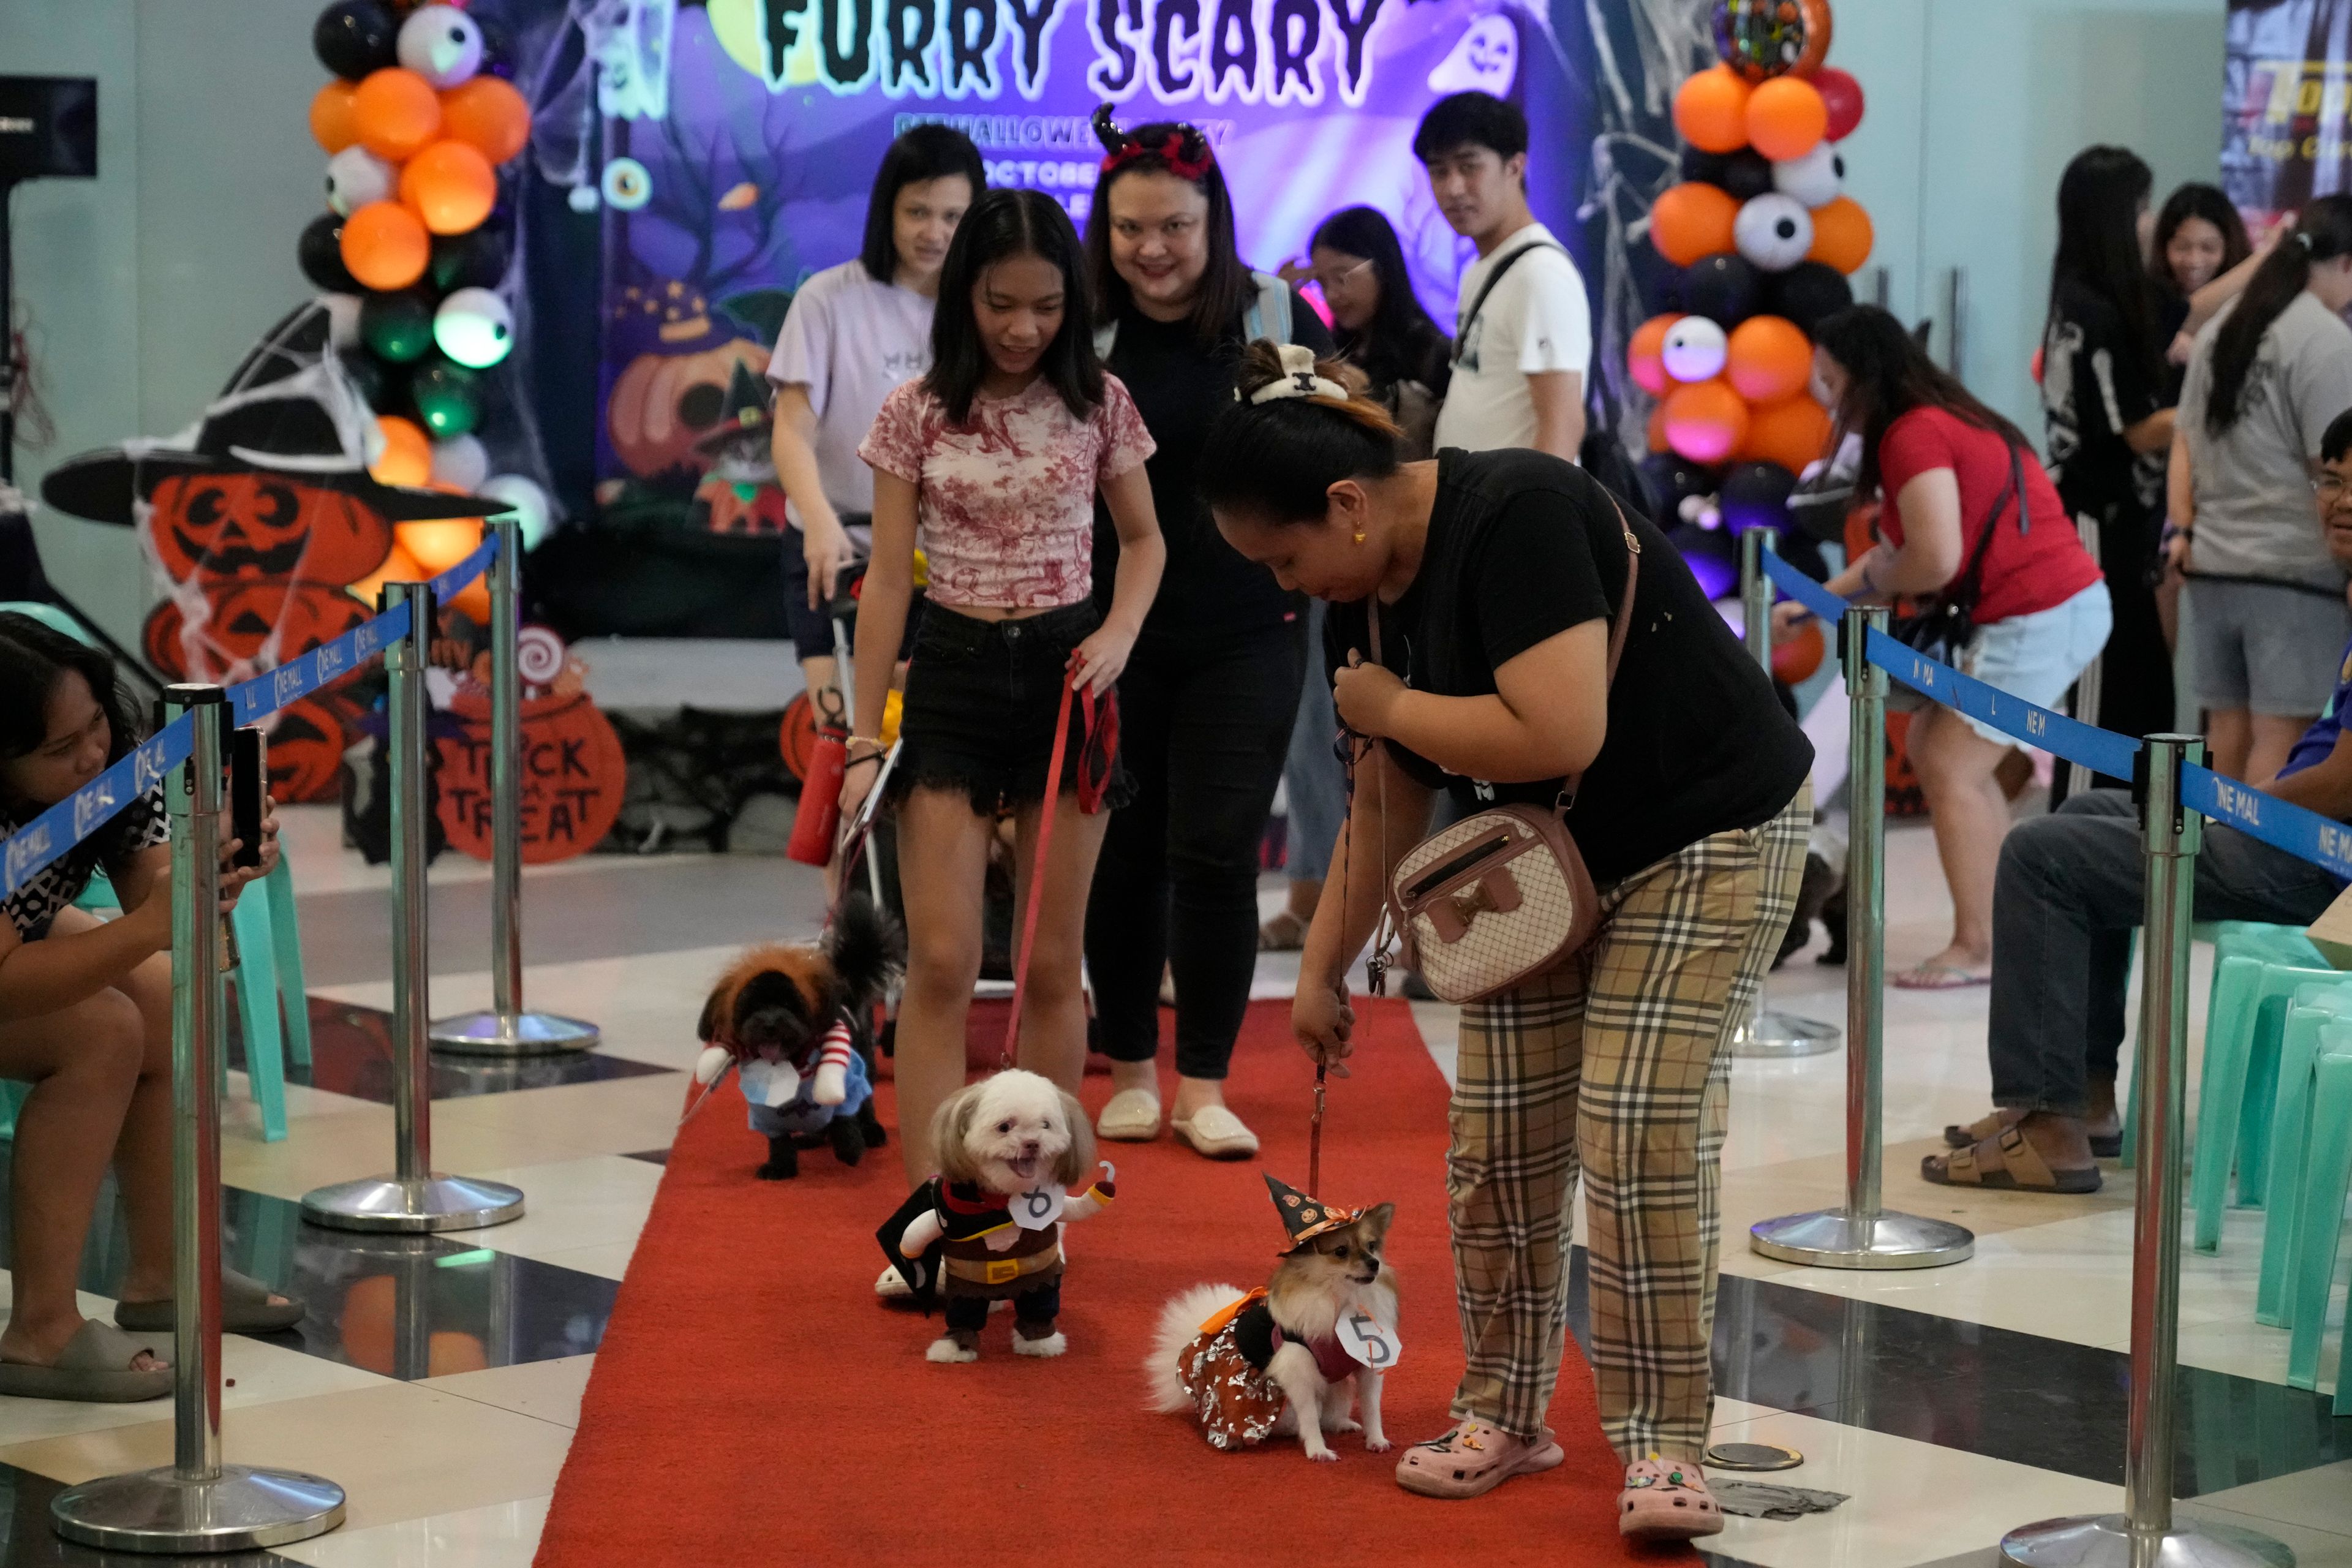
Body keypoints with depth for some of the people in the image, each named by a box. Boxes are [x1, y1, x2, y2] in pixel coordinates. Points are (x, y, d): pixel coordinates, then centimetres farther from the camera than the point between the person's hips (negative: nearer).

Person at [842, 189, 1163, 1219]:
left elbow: (1142, 540, 12)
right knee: (942, 962, -7)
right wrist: (864, 737, -4)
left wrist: (1121, 632, -8)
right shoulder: (918, 411, -3)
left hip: (1063, 674, 1)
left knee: (1052, 963, 5)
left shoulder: (1098, 403, 0)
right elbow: (888, 577, -1)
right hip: (951, 677, -1)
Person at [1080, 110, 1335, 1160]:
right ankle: (1130, 1073, 22)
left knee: (1216, 854, -1)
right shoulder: (1077, 334, -2)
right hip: (1113, 632, 1)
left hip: (1247, 633, 0)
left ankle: (1203, 1087, 10)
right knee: (1123, 854, 7)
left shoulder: (1278, 318, -1)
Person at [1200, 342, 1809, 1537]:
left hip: (1706, 837, -8)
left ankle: (1662, 1442, -5)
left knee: (1641, 1133, -14)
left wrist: (1390, 706, -20)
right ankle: (1503, 1414, 16)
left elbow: (1562, 733, -35)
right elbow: (1388, 802, 11)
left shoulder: (1514, 520, -26)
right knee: (1501, 1137, 2)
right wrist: (1323, 971, 14)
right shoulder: (1365, 596, 0)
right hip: (1540, 856, 8)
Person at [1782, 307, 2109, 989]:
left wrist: (1869, 581, -2)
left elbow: (1935, 560, -22)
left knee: (1952, 768, -6)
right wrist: (1813, 601, 17)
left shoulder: (1915, 434, -14)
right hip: (2064, 605, 10)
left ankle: (1976, 947, -1)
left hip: (2039, 618, -10)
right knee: (1934, 748, 15)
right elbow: (1895, 552, 20)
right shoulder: (1940, 421, 18)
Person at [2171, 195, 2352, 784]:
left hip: (2214, 564, 7)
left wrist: (2181, 529, 16)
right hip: (2296, 569, -7)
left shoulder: (2220, 327, 13)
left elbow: (2184, 442, 15)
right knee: (2283, 735, -5)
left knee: (2228, 729, 11)